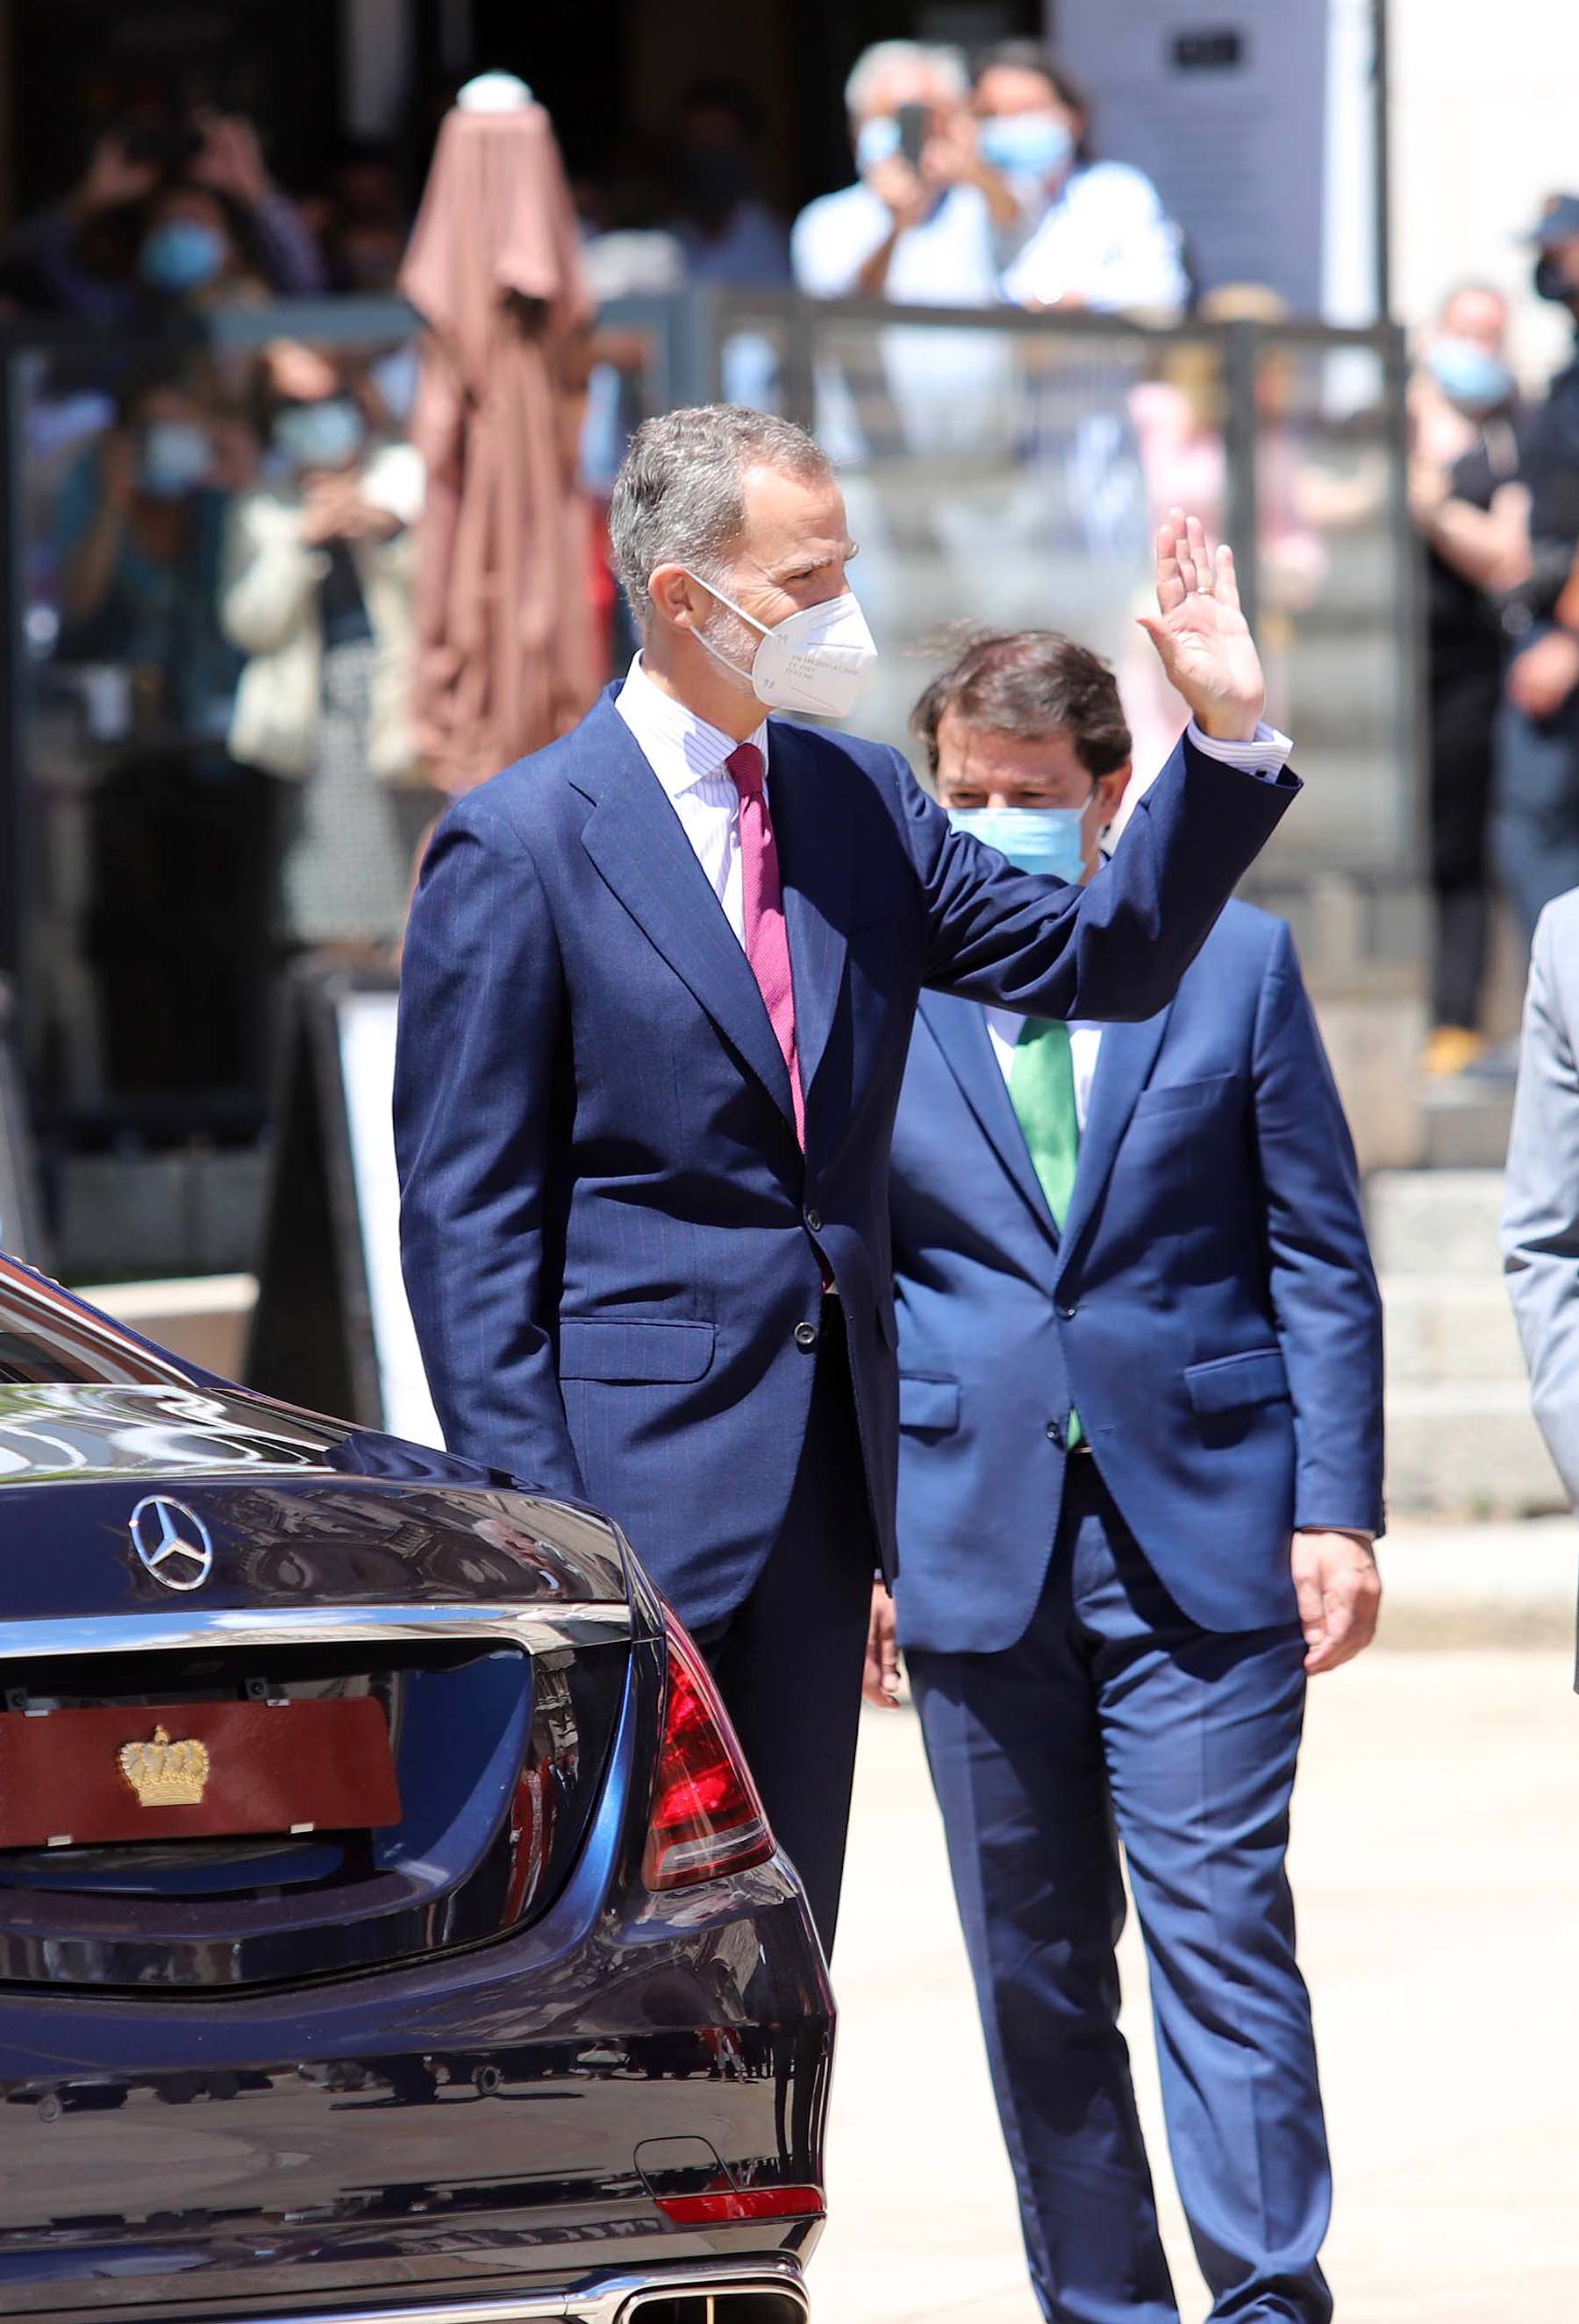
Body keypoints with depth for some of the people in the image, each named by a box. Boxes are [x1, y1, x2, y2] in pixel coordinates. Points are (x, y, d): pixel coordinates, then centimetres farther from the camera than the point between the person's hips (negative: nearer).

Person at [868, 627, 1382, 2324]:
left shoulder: (1237, 964, 5)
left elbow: (1321, 1265, 5)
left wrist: (1335, 1510, -4)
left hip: (1203, 1532, -2)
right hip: (976, 1534, 2)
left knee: (1221, 1930, -9)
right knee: (1035, 1971, 5)